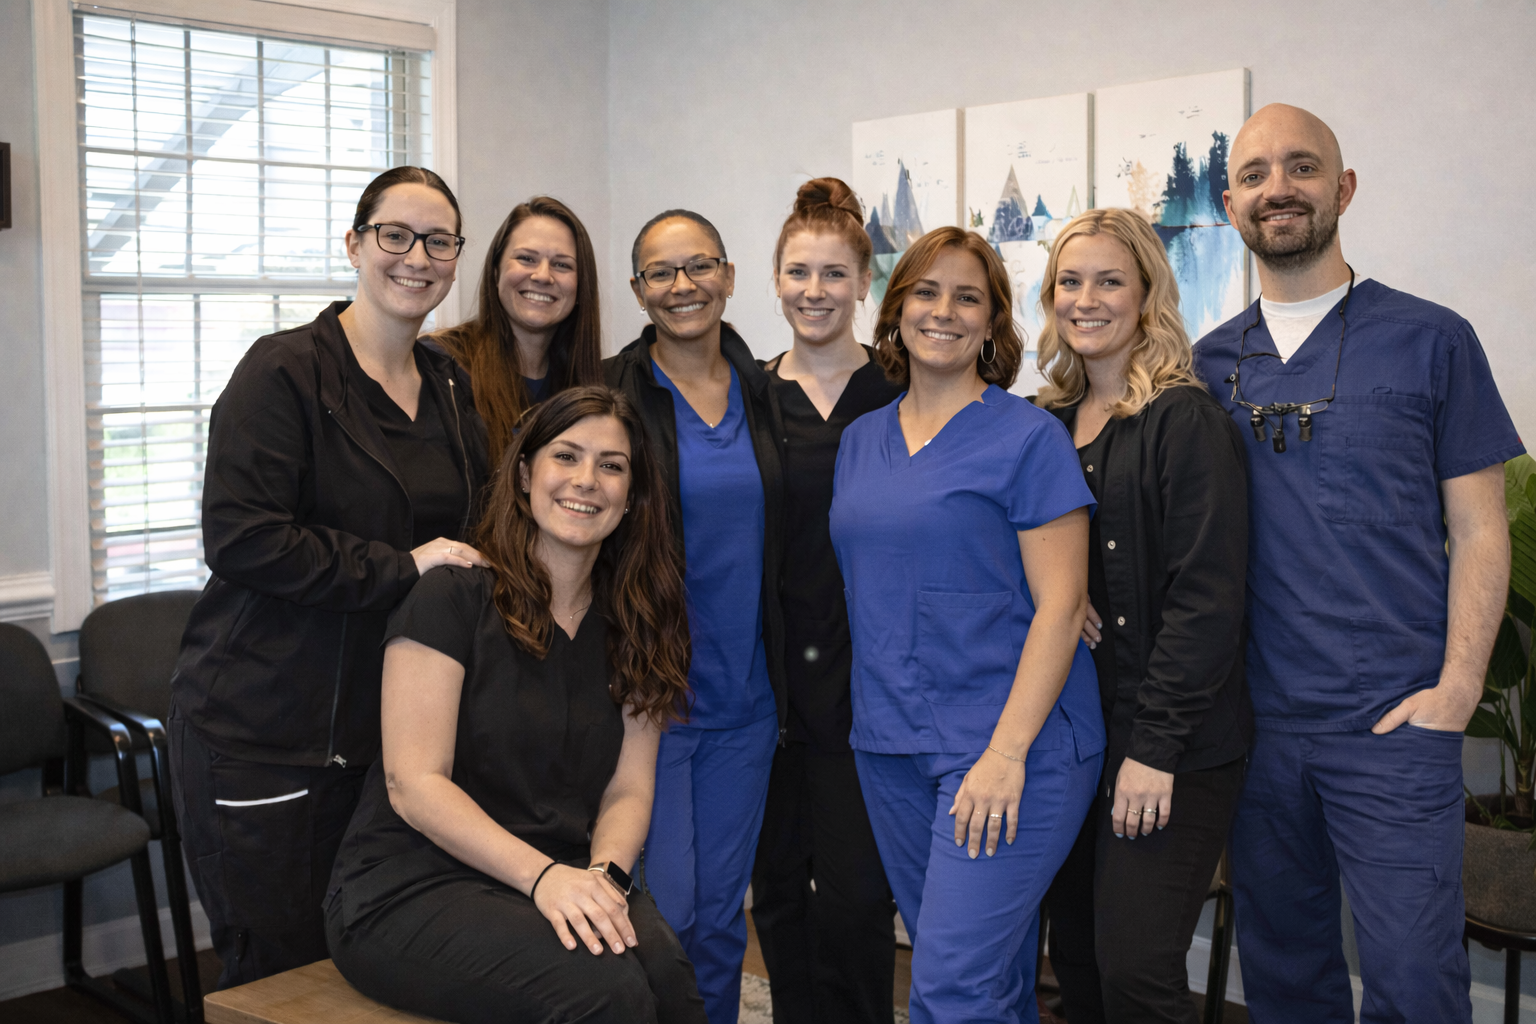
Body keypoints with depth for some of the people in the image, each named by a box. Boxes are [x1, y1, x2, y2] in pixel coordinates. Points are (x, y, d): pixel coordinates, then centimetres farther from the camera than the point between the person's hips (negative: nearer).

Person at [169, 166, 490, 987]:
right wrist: (401, 569, -18)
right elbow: (240, 539, -19)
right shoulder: (286, 371, -9)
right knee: (280, 976, 3)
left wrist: (462, 571, 3)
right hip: (260, 730, -6)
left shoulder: (451, 390, 12)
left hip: (387, 726, 6)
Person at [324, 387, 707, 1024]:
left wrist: (603, 875, -15)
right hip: (410, 889, -5)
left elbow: (628, 788, 7)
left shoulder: (630, 630, 10)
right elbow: (414, 785, -12)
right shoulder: (452, 600, -7)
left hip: (561, 878, 5)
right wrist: (543, 874, -23)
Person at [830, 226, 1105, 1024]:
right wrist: (873, 716, 9)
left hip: (1011, 745, -5)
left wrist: (1007, 751, -18)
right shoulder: (860, 441, 12)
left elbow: (1060, 603, -11)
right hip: (889, 747, 6)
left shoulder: (1029, 437, -6)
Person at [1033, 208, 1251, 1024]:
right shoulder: (1048, 423, 10)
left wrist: (1155, 747, -18)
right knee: (1076, 956, 12)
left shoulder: (1186, 421, -9)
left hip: (1172, 748, -6)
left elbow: (1207, 598, -15)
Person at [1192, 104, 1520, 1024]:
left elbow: (1479, 531, -1)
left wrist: (1457, 688, -11)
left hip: (1394, 721, -3)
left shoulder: (1430, 341, 0)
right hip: (1254, 720, 3)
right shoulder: (1209, 362, 9)